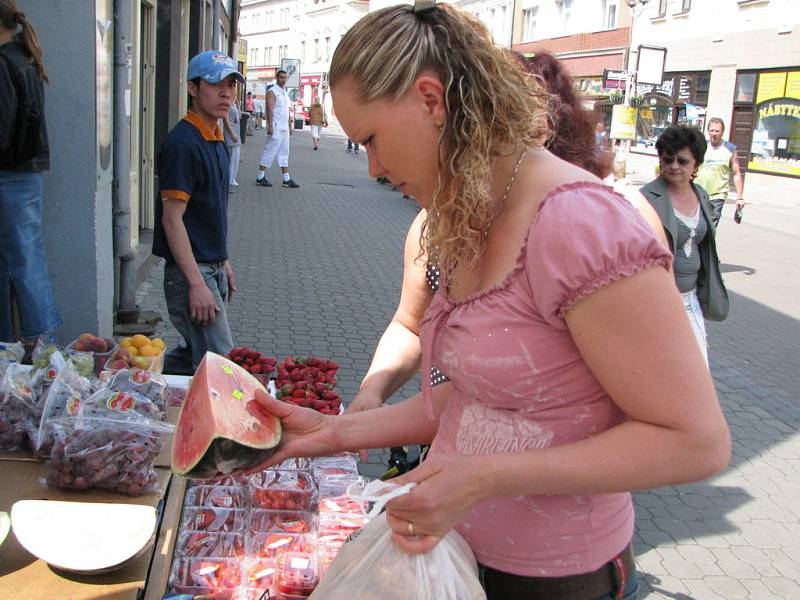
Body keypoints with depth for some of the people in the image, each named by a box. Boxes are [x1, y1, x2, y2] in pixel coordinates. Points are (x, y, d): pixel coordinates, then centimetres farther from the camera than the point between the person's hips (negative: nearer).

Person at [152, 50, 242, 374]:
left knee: (192, 358, 17)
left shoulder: (217, 141, 13)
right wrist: (197, 283, -23)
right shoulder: (182, 143, -16)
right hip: (190, 272, -9)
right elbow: (172, 218, -19)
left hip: (212, 267, 9)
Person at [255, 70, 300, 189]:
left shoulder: (284, 93, 19)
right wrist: (270, 126, -23)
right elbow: (270, 109, -16)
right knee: (269, 152, -6)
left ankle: (286, 179, 10)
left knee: (284, 153, 8)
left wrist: (290, 125, 20)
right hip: (276, 128, -9)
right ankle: (260, 177, -1)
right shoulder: (272, 92, -8)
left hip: (285, 128, 9)